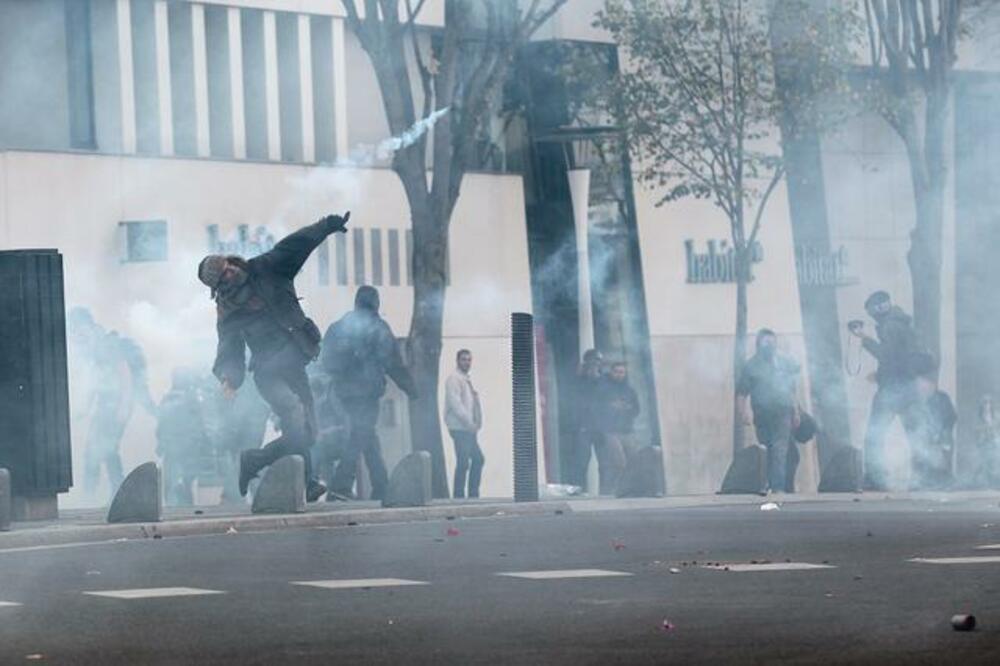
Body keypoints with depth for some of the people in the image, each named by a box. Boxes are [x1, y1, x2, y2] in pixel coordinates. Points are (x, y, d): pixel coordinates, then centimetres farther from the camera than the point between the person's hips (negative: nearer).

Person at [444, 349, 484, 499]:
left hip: (470, 429, 10)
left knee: (478, 459, 10)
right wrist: (470, 423, -18)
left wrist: (477, 423, 9)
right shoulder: (454, 379, -7)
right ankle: (459, 495, -9)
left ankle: (473, 494, 15)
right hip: (459, 428, -10)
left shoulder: (468, 380, 21)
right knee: (463, 462, -11)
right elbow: (455, 404, -16)